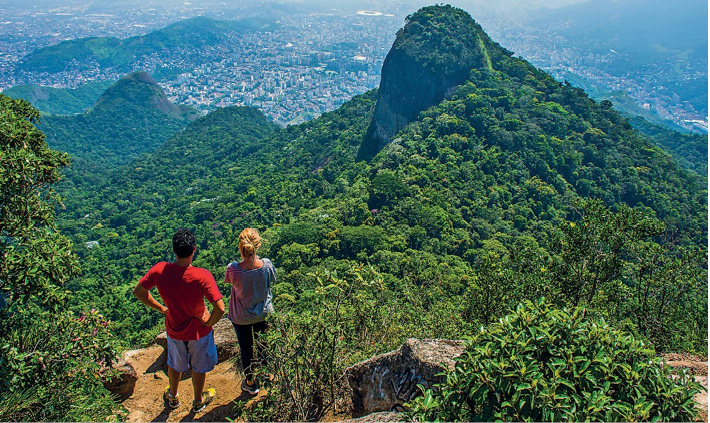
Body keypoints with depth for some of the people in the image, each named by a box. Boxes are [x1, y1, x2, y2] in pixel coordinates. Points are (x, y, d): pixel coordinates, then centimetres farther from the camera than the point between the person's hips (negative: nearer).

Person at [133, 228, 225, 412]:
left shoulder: (159, 270, -22)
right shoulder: (202, 276, -32)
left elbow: (138, 291, -6)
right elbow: (220, 309, -33)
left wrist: (161, 308, 3)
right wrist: (209, 323, -13)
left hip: (174, 329, 3)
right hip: (198, 330, -3)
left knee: (175, 365, 31)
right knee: (199, 367, 25)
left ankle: (172, 397, 55)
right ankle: (198, 401, 48)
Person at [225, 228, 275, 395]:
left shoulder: (233, 269, -29)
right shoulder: (266, 265, -25)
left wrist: (244, 259, -3)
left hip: (241, 317, -2)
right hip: (263, 313, 2)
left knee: (246, 349, 20)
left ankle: (250, 383, 39)